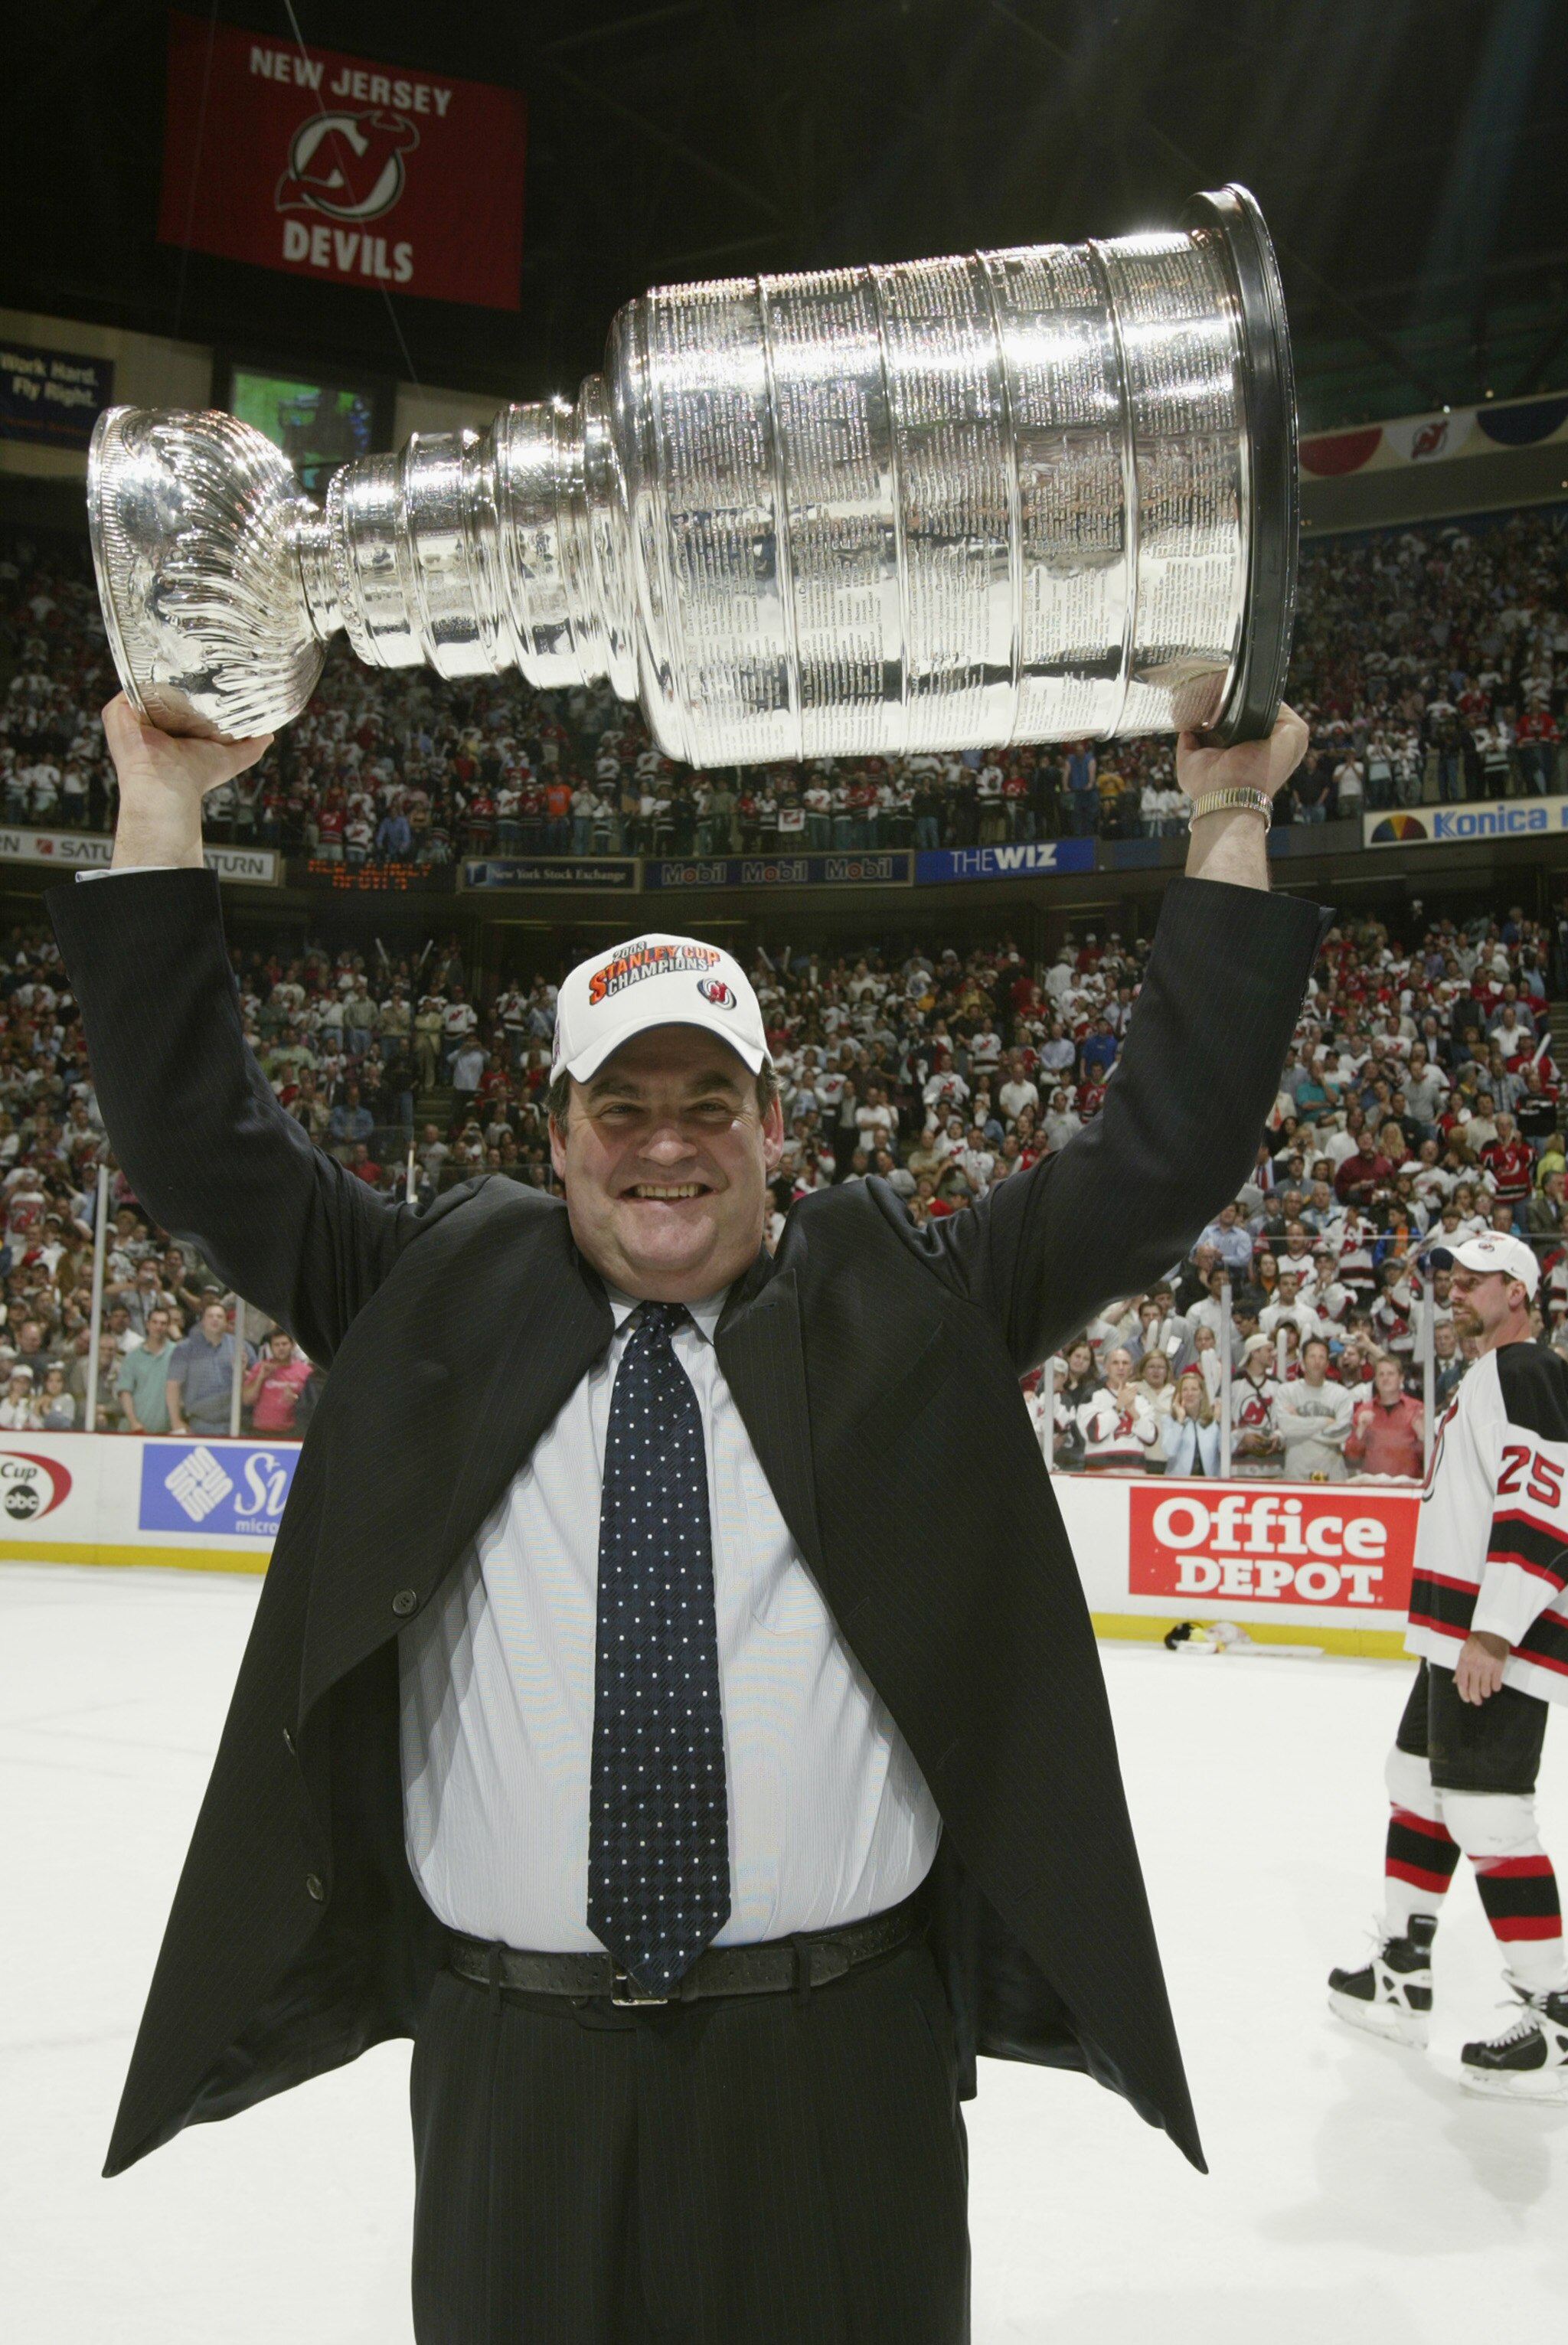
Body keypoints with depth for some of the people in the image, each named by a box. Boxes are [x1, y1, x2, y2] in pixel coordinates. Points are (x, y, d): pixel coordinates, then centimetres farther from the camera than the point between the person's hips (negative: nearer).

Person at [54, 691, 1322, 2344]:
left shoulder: (897, 1310, 0)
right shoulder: (438, 1305, 2)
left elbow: (1162, 1157, -2)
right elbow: (200, 1142, 2)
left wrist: (1226, 821, -5)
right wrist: (162, 806, -2)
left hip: (845, 2060, 0)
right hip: (513, 2060, 1)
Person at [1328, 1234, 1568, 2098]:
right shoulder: (1483, 1381, 21)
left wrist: (1492, 1636, -27)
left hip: (1499, 1641, -11)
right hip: (1460, 1636, 11)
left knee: (1486, 1815, -11)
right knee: (1419, 1789, 17)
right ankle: (1402, 1976, 27)